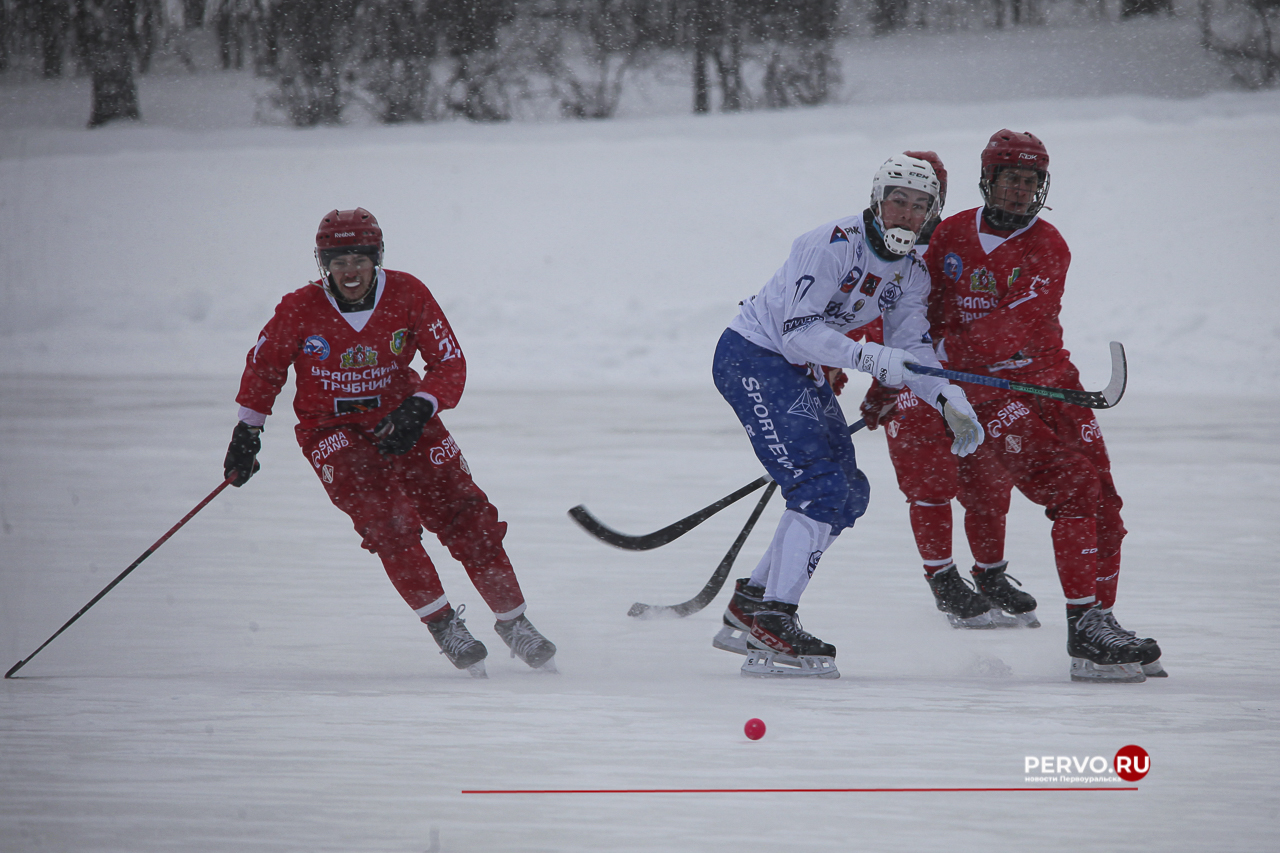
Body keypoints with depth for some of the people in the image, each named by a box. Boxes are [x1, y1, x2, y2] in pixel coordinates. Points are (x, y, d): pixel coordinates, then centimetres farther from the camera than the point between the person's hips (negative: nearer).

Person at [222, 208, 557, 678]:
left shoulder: (408, 296, -13)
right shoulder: (300, 310, -14)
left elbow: (449, 363, -7)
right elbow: (264, 366, 3)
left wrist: (416, 412, -22)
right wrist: (247, 431, 5)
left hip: (402, 419, 2)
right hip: (332, 431, -2)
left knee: (465, 515, -5)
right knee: (388, 520, -24)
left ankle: (513, 622, 10)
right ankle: (442, 623, -12)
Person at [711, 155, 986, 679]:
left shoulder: (911, 274, 4)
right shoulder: (834, 244, -22)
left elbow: (912, 350, 7)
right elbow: (797, 331, -27)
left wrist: (950, 401, -9)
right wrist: (870, 357, -35)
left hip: (802, 372, 9)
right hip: (752, 357, -9)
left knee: (849, 496, 8)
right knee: (821, 488, -20)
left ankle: (749, 605, 16)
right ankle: (772, 623, -20)